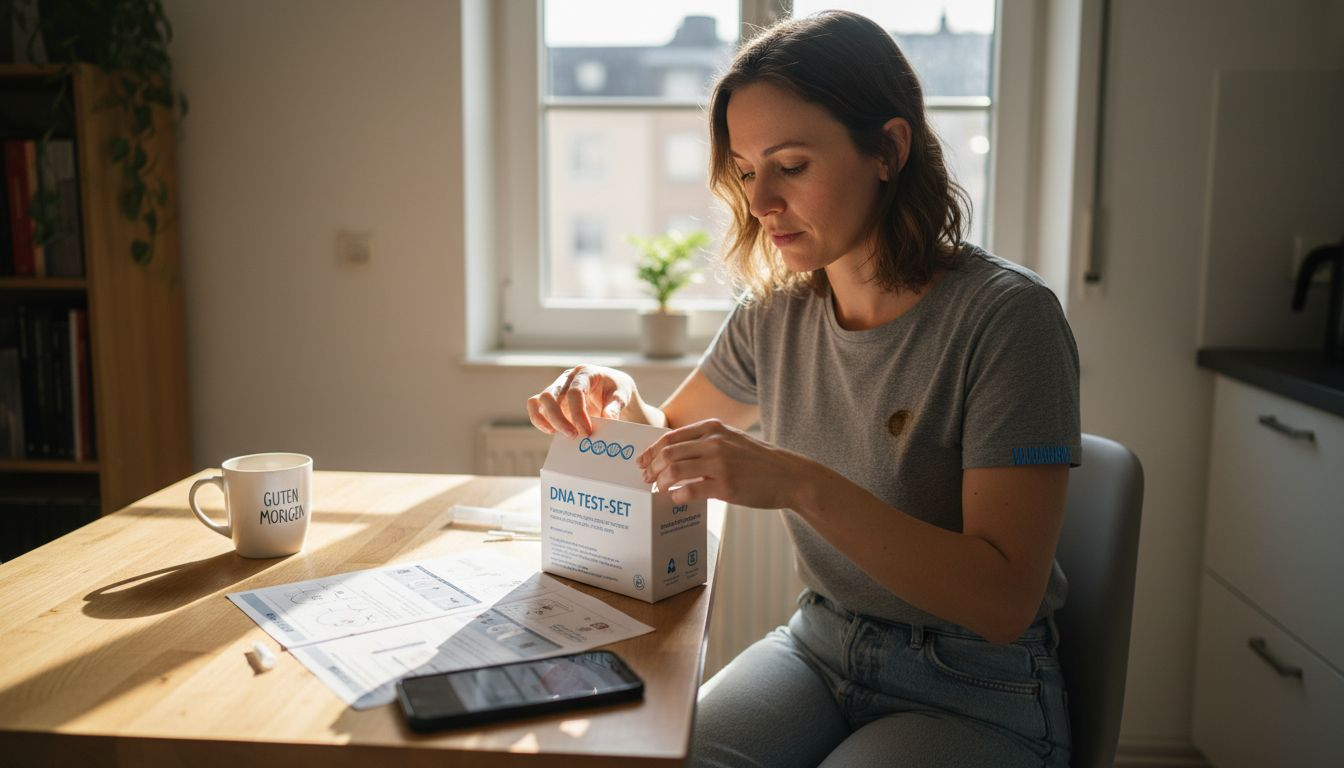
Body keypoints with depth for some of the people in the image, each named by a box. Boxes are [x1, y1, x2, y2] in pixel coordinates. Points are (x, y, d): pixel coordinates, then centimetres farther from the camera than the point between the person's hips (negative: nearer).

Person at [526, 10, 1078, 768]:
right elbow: (678, 431, 16)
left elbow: (1005, 602, -23)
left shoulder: (1005, 316, -18)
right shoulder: (776, 311, -2)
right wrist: (620, 401, -8)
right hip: (820, 643, 5)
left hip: (975, 696, -4)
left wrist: (801, 484, -33)